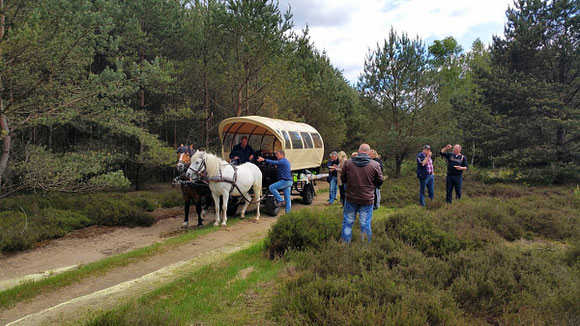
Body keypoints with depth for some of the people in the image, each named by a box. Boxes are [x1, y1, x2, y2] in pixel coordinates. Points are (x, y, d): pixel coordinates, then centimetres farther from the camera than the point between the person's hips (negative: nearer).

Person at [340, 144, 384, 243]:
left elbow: (343, 179, 7)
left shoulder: (348, 163, -4)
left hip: (351, 198, 1)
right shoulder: (375, 165, -7)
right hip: (367, 200, -1)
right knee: (365, 225, 6)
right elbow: (380, 181, 2)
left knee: (347, 223, 12)